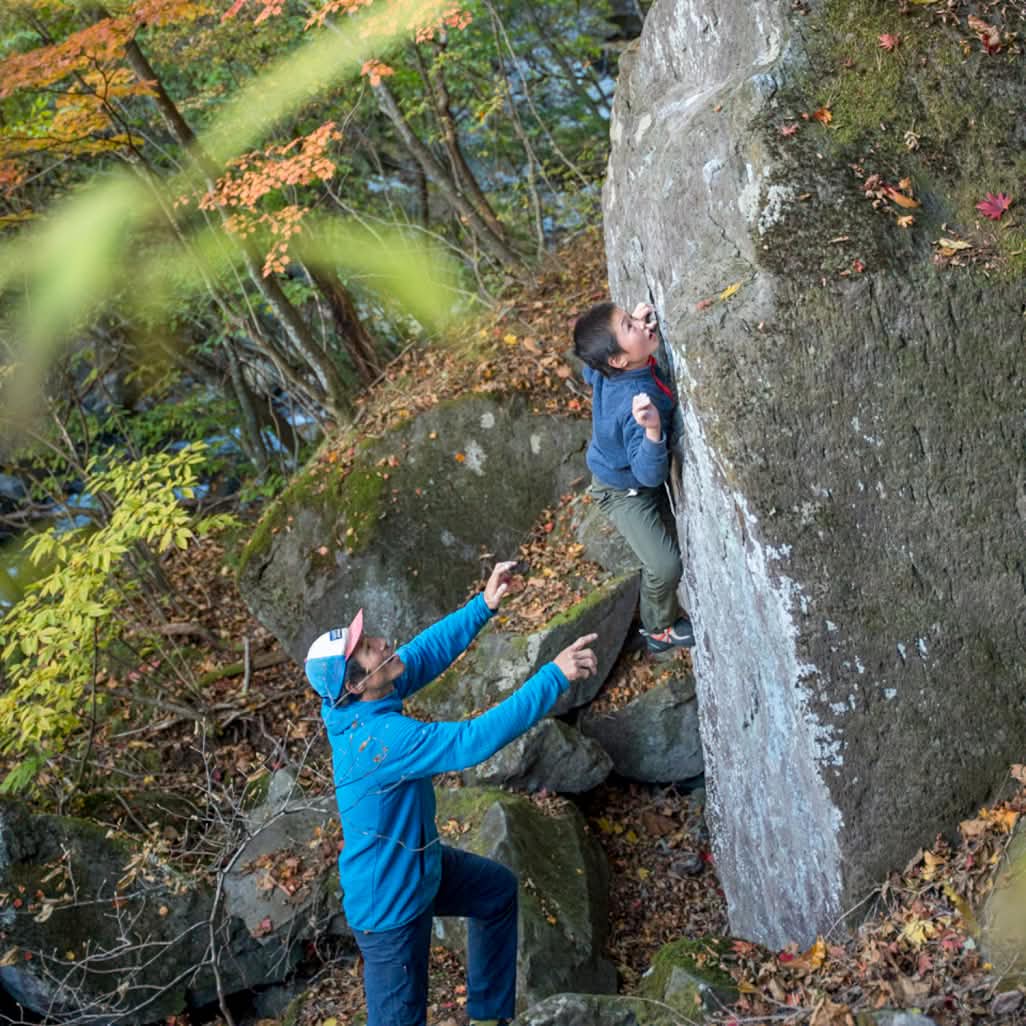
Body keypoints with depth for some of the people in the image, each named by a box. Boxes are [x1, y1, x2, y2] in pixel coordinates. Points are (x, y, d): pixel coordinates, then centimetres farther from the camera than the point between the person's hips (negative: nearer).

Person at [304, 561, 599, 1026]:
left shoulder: (356, 700, -13)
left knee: (500, 889, 28)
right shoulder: (379, 740, -38)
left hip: (416, 860, 10)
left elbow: (427, 651, -3)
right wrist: (555, 675, -40)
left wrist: (484, 605, -15)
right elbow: (474, 739, -43)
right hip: (390, 901, -10)